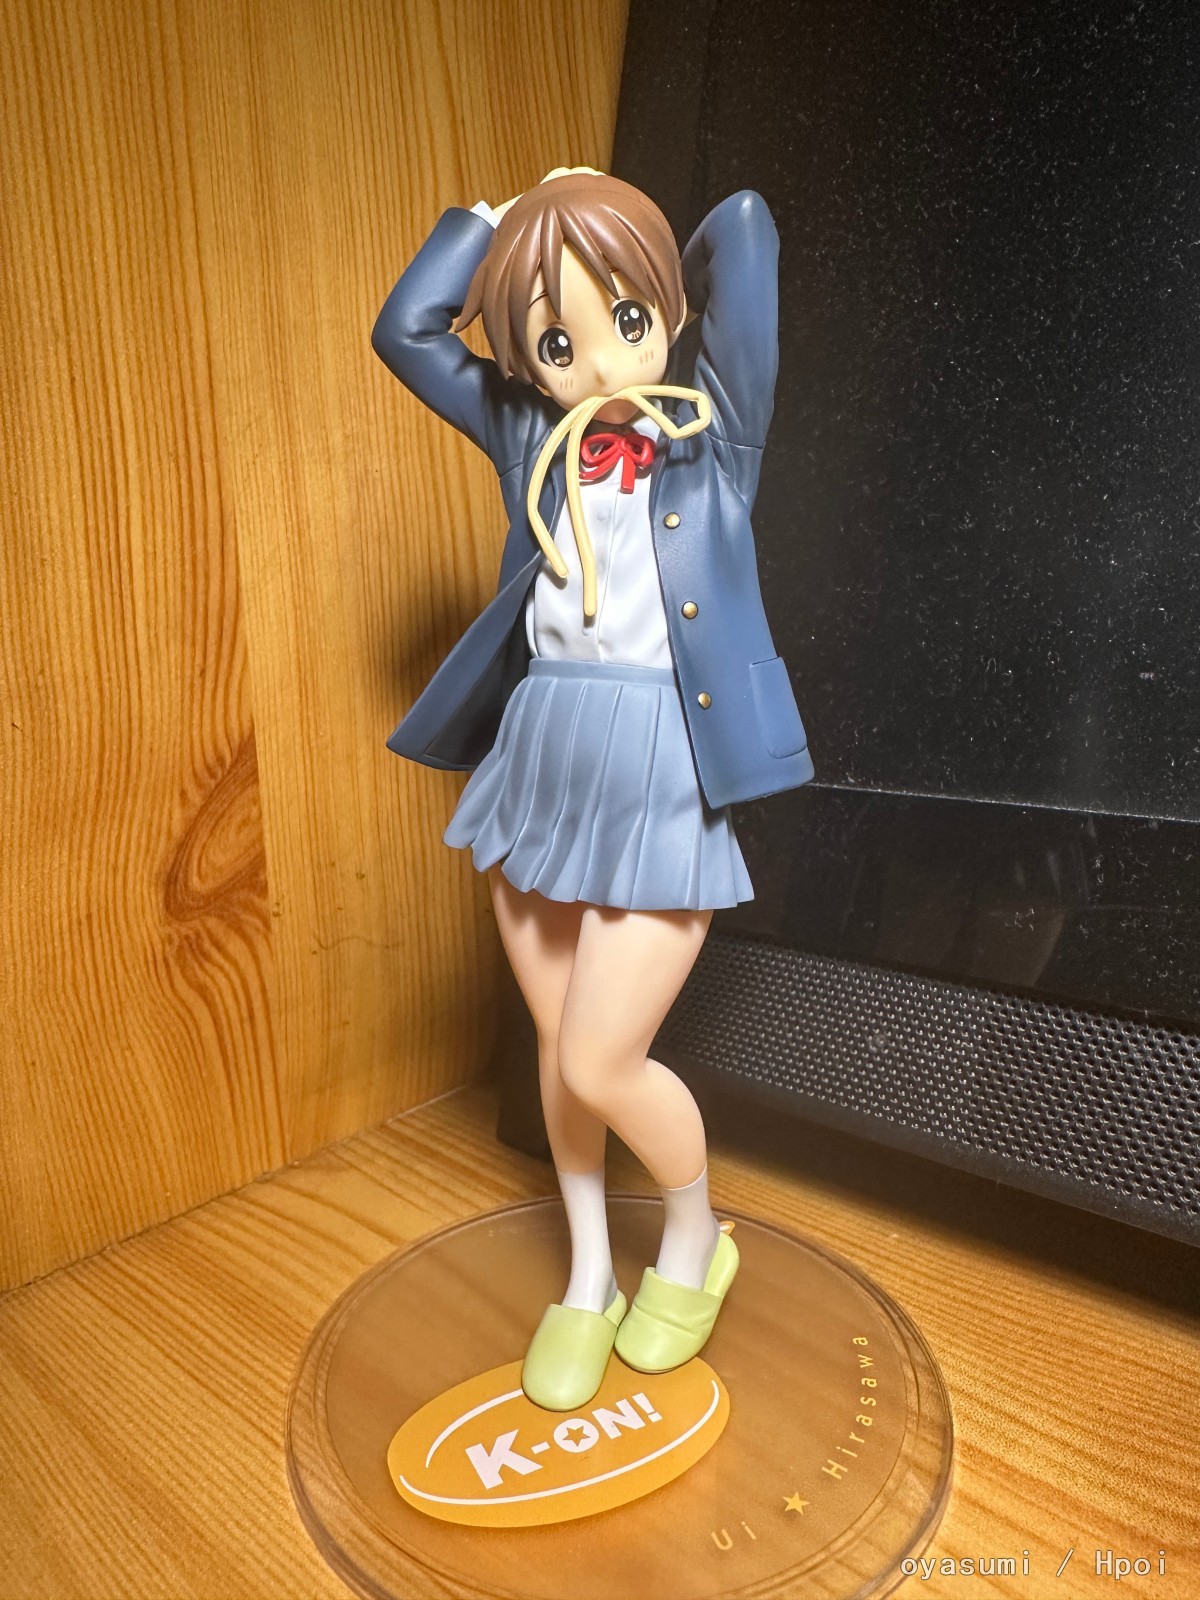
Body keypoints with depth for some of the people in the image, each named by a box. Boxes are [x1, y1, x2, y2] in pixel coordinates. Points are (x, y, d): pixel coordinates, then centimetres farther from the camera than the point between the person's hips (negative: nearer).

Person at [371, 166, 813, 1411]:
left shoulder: (716, 432, 0)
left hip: (664, 781, -4)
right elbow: (405, 328, 8)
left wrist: (650, 267, 13)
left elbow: (743, 229, -5)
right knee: (558, 1048, 13)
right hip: (539, 769, 5)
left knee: (603, 1064, -6)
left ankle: (694, 1241, 27)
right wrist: (502, 211, 9)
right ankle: (587, 1280, 36)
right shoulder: (528, 441, 8)